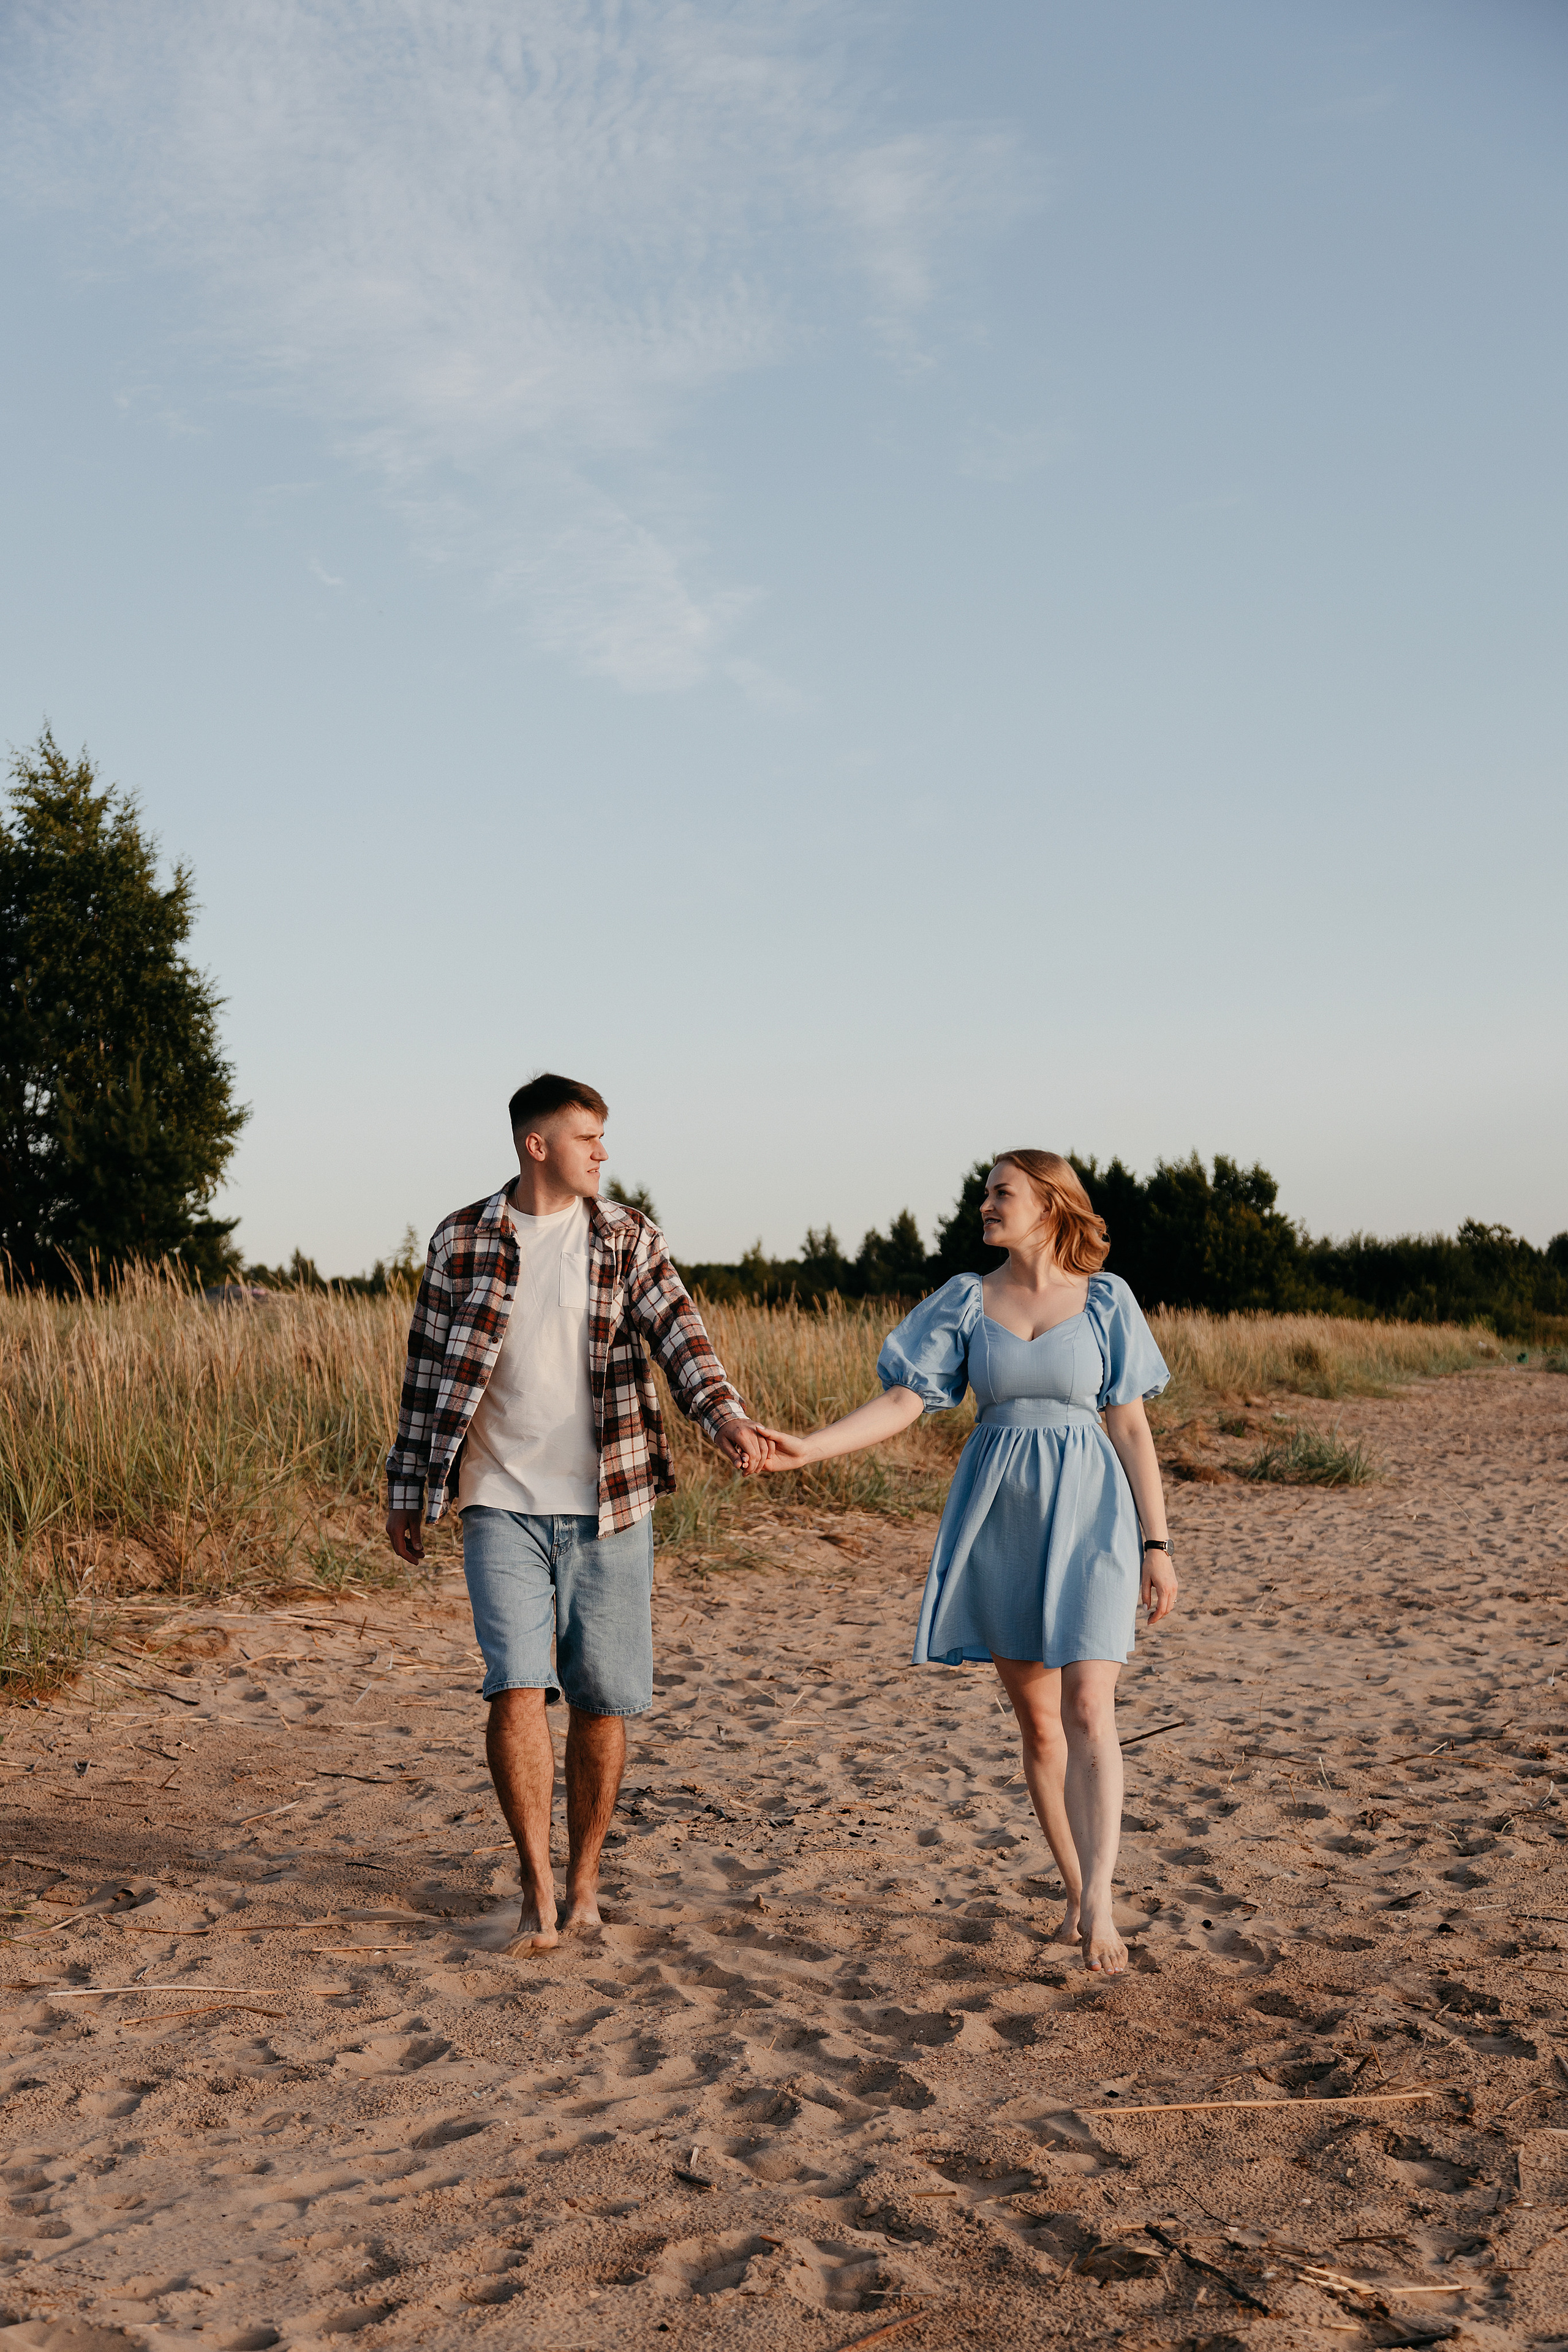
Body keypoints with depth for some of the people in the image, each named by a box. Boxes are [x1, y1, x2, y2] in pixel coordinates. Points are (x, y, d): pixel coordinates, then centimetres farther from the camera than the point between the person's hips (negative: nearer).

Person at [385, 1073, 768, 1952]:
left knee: (602, 1703, 6)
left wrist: (726, 1413, -29)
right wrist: (408, 1494, 8)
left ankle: (585, 1884, 22)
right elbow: (430, 1372, 8)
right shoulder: (460, 1241, 3)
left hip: (607, 1507, 1)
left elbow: (677, 1331, -11)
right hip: (502, 1506, -1)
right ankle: (539, 1892, 0)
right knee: (517, 1690, -11)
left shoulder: (629, 1237, 3)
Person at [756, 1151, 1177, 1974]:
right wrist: (808, 1447, -17)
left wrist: (1156, 1543, -1)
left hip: (1086, 1514, -3)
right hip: (999, 1518, 3)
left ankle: (1098, 1904, -15)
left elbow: (1131, 1427, 2)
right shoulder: (965, 1302, 5)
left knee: (1087, 1708, -14)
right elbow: (903, 1400, -3)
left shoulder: (1104, 1300, 1)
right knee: (1035, 1718, 8)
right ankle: (1078, 1893, 21)